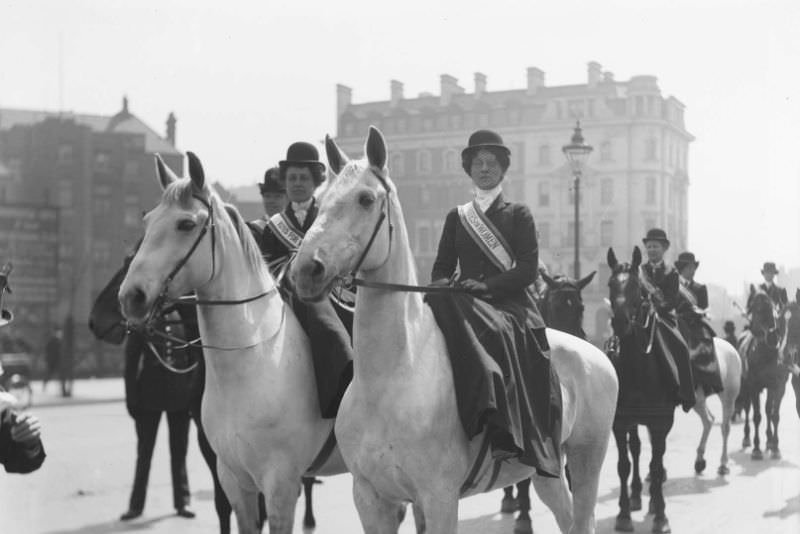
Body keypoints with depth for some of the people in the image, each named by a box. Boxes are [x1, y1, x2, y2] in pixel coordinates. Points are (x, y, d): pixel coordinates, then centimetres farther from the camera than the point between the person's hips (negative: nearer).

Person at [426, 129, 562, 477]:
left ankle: (506, 435, -38)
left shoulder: (518, 215, 9)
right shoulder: (456, 218, 20)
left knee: (492, 332, -37)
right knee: (436, 309, -32)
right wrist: (441, 282, -9)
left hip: (511, 304, -3)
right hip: (464, 303, 3)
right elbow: (442, 265, 16)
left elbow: (528, 269, -2)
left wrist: (487, 285, -17)